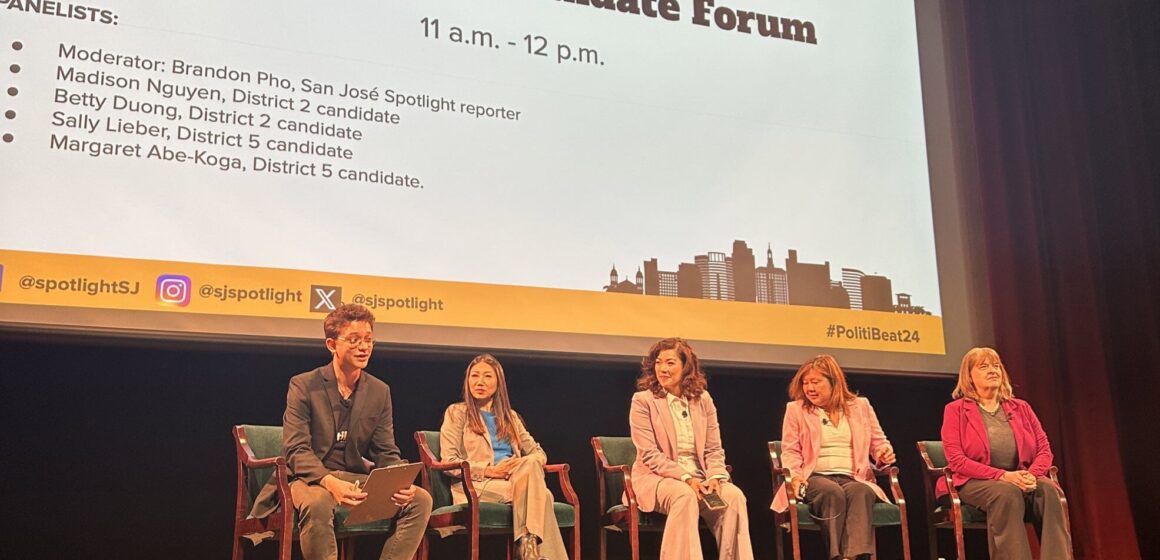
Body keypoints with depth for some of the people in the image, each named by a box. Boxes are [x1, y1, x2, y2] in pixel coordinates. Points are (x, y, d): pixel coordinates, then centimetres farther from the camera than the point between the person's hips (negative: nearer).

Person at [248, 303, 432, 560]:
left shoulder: (380, 391, 7)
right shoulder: (303, 385, -5)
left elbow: (386, 453, 7)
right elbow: (296, 450, -13)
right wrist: (330, 482, -32)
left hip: (355, 478, 4)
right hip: (309, 478, -4)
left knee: (420, 499, -17)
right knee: (318, 502, -39)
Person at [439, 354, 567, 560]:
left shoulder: (510, 416, 25)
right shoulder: (457, 412, 10)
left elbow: (538, 453, 19)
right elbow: (448, 461, -1)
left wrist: (526, 465, -7)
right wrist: (488, 470, -14)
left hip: (515, 481, 4)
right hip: (478, 486, -4)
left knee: (531, 463, -35)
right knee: (540, 494, -32)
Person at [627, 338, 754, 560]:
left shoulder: (702, 399, 10)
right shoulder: (643, 400, -3)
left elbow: (714, 449, 9)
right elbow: (649, 455, -9)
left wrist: (715, 476, -12)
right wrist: (685, 477, -20)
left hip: (699, 478, 4)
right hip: (656, 478, -4)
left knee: (734, 496, -24)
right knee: (684, 495, -36)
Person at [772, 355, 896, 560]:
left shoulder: (860, 406, 20)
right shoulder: (795, 409, 15)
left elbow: (878, 442, 23)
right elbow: (790, 451, 9)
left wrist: (885, 453, -2)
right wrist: (794, 474, -12)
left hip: (854, 478, 1)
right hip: (816, 477, -1)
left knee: (860, 492, -36)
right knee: (832, 492, -38)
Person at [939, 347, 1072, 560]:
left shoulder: (1021, 408, 17)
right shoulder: (955, 410, 4)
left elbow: (1044, 450, 9)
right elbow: (956, 460, -7)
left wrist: (1031, 474, -14)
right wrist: (1002, 475, -19)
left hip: (1020, 480, 4)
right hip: (974, 483, -4)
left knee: (1047, 488, -29)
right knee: (1007, 492, -36)